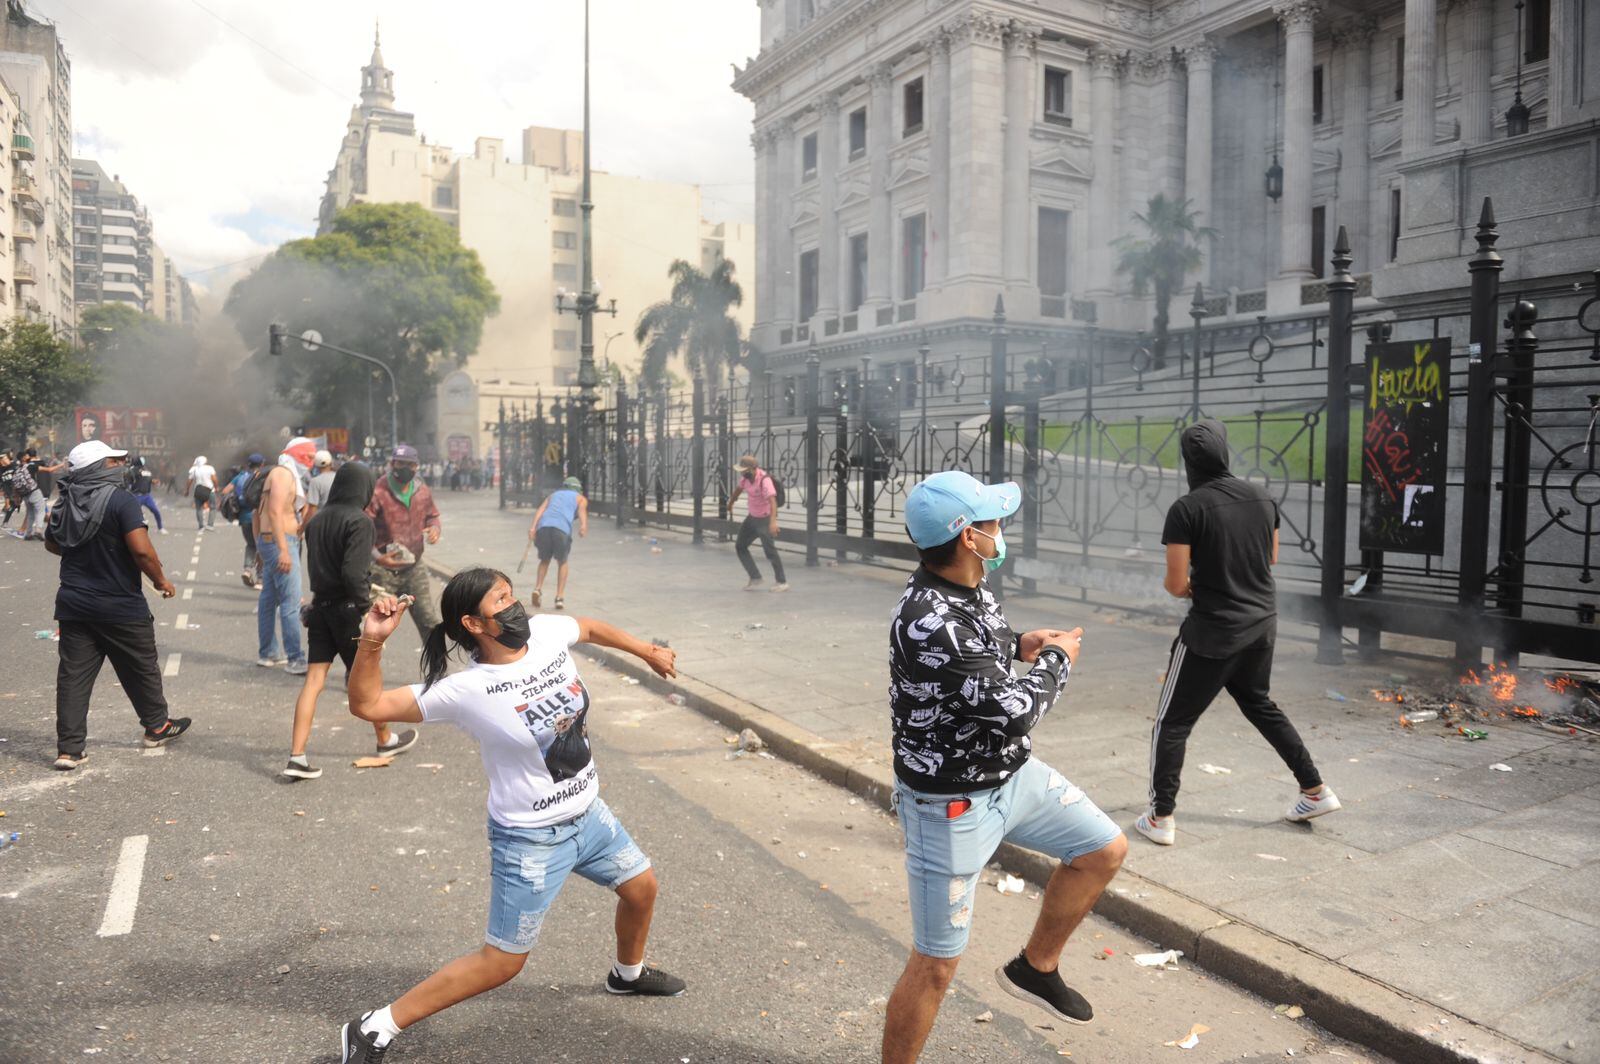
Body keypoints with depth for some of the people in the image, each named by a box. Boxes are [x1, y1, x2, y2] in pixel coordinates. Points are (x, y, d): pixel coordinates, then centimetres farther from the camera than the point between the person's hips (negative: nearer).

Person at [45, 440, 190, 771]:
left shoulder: (66, 502, 4)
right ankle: (156, 727, 29)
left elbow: (51, 542, 19)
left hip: (74, 604, 5)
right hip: (121, 607, -5)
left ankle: (69, 749, 6)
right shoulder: (121, 500, -17)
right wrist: (161, 580, -11)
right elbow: (141, 549, -25)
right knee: (141, 669, 13)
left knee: (73, 675, 6)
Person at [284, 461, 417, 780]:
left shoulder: (316, 520, 7)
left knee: (314, 680, 4)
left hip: (320, 606, 6)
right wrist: (368, 607, -15)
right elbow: (353, 572, -23)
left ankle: (297, 757, -1)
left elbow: (316, 567, 14)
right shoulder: (359, 521, -15)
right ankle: (385, 740, 29)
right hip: (346, 609, -6)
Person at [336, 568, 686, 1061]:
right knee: (501, 962, 2)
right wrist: (372, 641, -41)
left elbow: (590, 627, 11)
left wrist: (647, 651, 22)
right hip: (530, 839, -6)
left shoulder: (547, 631, -12)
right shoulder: (467, 691, -25)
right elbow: (368, 705, -25)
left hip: (588, 813, 6)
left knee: (641, 886, 22)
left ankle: (628, 973, 53)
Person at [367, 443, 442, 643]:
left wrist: (434, 528, -3)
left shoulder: (422, 491, 4)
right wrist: (377, 557, -26)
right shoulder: (378, 492, -14)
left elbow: (432, 515, 21)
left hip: (415, 567, 5)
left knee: (430, 621, 10)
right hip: (384, 569, -5)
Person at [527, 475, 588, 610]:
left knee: (544, 560, 23)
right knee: (562, 562, 17)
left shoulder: (553, 494, 35)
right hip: (562, 528, -2)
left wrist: (533, 526, 4)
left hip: (543, 526, 2)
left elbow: (540, 509, 17)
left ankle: (538, 588, 4)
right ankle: (560, 597, 10)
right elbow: (582, 510, 4)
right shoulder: (581, 498, 28)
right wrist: (583, 526, -13)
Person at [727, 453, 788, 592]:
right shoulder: (746, 477, -6)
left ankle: (782, 582, 9)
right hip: (752, 517, 8)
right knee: (740, 546, 6)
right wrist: (731, 502, 35)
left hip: (765, 519, -8)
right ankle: (755, 579, 11)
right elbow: (738, 488, 17)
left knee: (770, 551, -8)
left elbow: (772, 500, -42)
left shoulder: (764, 480, -29)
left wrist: (773, 521, -55)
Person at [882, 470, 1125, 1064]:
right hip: (951, 803, -9)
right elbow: (1015, 713, -28)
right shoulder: (929, 620, -33)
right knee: (937, 964, 2)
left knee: (1104, 849, 15)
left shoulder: (969, 588, -3)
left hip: (1010, 772, 9)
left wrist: (1017, 644, 2)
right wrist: (1057, 660, -10)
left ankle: (1035, 969, 33)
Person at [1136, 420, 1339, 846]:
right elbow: (1271, 558, 15)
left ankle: (1161, 817, 9)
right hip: (1262, 623, 6)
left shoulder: (1186, 509, -17)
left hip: (1212, 631, -6)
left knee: (1172, 722, 6)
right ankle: (1315, 790, 34)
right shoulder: (1262, 497, 1)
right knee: (1259, 704, 29)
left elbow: (1176, 585, -15)